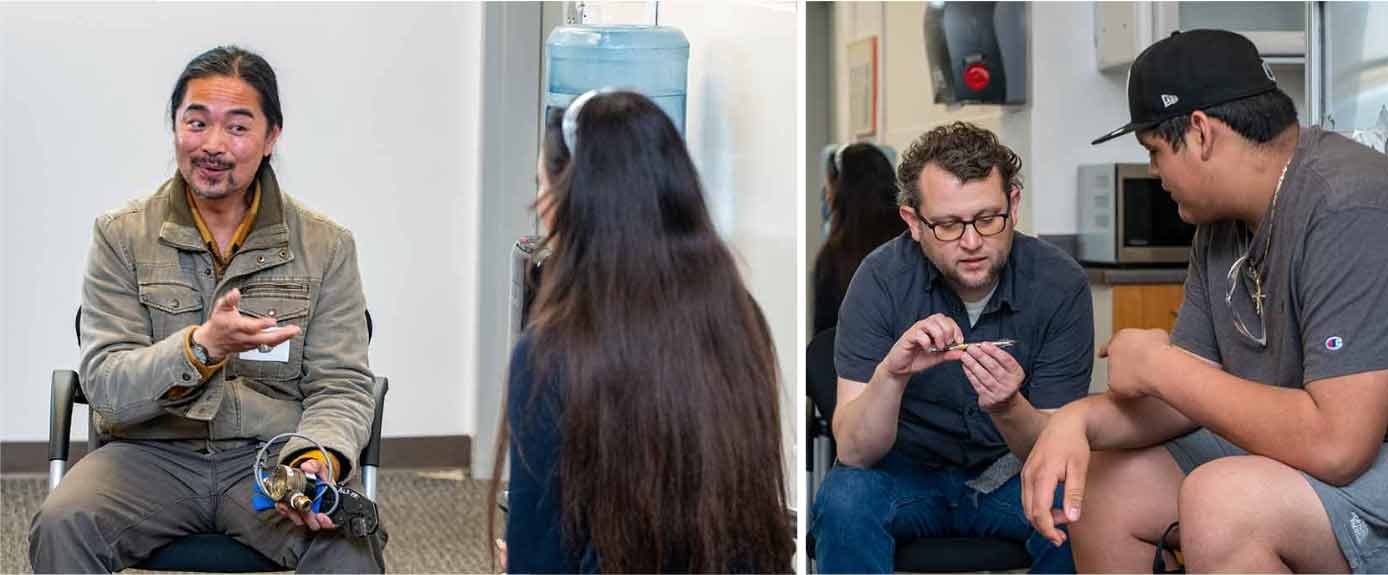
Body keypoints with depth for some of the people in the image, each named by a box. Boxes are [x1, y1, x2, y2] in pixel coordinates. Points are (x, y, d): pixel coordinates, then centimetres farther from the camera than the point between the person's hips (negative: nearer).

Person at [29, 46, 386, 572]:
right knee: (61, 527, -28)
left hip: (274, 455, -1)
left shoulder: (326, 246, 3)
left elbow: (340, 386, 0)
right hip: (152, 453, 1)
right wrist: (201, 347, -26)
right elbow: (106, 387, -6)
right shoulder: (121, 236, 2)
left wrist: (319, 458, -22)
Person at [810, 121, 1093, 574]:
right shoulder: (882, 279, -15)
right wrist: (890, 374, -36)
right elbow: (854, 452, -17)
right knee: (844, 499, -32)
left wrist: (1009, 409, -36)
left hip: (1013, 473, 1)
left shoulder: (1061, 285, -15)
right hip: (910, 470, 0)